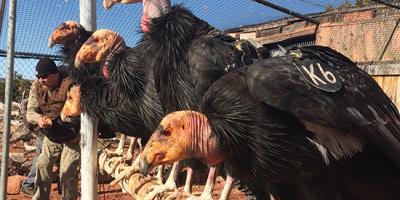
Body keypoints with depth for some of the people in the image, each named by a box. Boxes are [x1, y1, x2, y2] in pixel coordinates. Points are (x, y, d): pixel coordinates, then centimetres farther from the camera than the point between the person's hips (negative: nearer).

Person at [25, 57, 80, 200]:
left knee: (67, 171, -4)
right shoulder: (36, 86, -4)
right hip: (51, 135, 6)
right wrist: (38, 118, -28)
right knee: (42, 165, 12)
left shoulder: (70, 83, -25)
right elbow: (30, 111, -5)